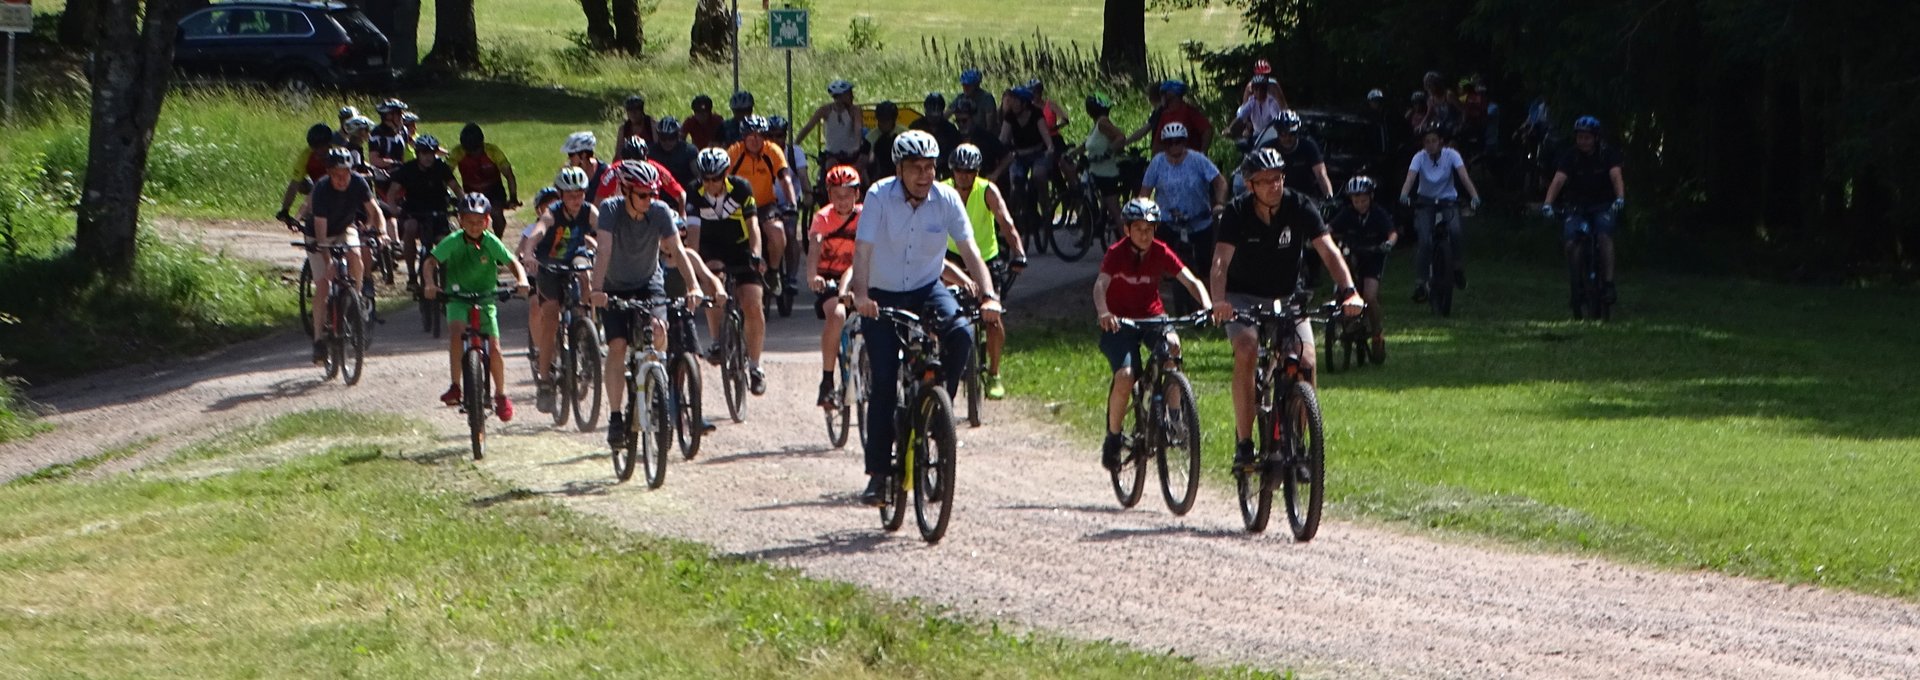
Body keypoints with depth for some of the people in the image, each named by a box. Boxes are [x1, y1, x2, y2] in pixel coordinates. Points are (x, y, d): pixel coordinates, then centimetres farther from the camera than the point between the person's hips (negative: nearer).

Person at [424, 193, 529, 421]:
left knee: (494, 348, -8)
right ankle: (455, 386, -22)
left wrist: (521, 280, -29)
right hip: (458, 297, -1)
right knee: (456, 331, -30)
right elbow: (431, 262, -14)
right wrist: (430, 284, -33)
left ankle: (501, 395, 14)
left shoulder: (491, 242, -9)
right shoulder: (453, 241, -11)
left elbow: (513, 263, -9)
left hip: (485, 299, 1)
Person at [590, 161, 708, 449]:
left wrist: (693, 286, -38)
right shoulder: (610, 209, -21)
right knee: (617, 346, -16)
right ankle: (615, 417, -10)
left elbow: (678, 250, -23)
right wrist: (597, 290, -44)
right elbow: (604, 250, -31)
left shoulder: (660, 211, -17)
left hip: (649, 284, 1)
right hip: (616, 287, -1)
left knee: (658, 330, -27)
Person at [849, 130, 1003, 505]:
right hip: (884, 295, -2)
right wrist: (861, 295, -42)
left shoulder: (946, 199, -11)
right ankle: (878, 472, 0)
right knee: (883, 383, -9)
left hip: (928, 290, 2)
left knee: (961, 334, -30)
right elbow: (863, 250, -24)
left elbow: (969, 250, -16)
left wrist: (988, 296, -32)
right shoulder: (880, 196, -16)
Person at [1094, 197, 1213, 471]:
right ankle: (1113, 438, -2)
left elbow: (1191, 281, -14)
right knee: (1125, 377, -24)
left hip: (1152, 316, 3)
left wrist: (1208, 306, -35)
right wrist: (1103, 313, -53)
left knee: (1172, 345, -31)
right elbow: (1100, 284, -31)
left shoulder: (1161, 253, -7)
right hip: (1119, 321, -3)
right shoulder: (1117, 254, -15)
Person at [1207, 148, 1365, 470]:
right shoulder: (1237, 212, -19)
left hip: (1287, 297, 2)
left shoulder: (1299, 209, -15)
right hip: (1243, 296, -2)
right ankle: (1243, 443, -23)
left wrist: (1348, 291, -41)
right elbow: (1221, 261, -30)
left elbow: (1328, 251, -24)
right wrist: (1219, 301, -50)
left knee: (1306, 362, -17)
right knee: (1246, 352, -28)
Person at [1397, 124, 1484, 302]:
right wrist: (1404, 196, -47)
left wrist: (1475, 196, -41)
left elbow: (1464, 177, -24)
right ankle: (1419, 284, -13)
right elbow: (1410, 178, -26)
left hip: (1448, 201, 0)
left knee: (1456, 231, -29)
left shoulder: (1451, 155, -13)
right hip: (1426, 202, 0)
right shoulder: (1420, 157, -12)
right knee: (1424, 242, -20)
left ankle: (1457, 266, -4)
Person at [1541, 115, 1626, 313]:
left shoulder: (1607, 153, -10)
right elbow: (1558, 180, -22)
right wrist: (1548, 203, -39)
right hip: (1577, 206, 1)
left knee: (1604, 235, -29)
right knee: (1570, 243, -20)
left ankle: (1608, 284, -25)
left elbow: (1616, 176, -25)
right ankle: (1577, 285, -2)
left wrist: (1620, 199, -44)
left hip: (1603, 206, -1)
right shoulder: (1570, 156, -9)